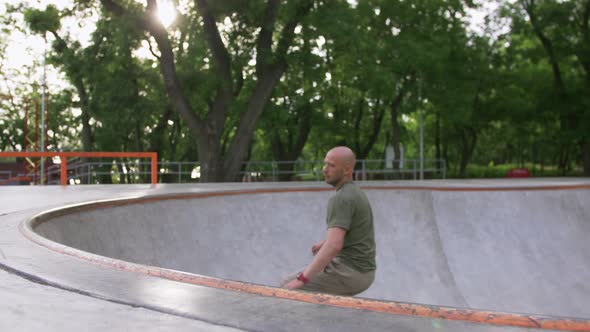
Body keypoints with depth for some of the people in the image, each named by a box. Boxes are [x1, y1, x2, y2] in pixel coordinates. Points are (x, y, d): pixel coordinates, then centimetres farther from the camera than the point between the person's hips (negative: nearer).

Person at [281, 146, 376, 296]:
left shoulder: (340, 199, -19)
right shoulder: (355, 193, 12)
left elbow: (334, 246, -30)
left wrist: (301, 279, -30)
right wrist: (323, 243, 39)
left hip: (349, 271, -9)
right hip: (362, 271, 9)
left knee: (288, 286, 1)